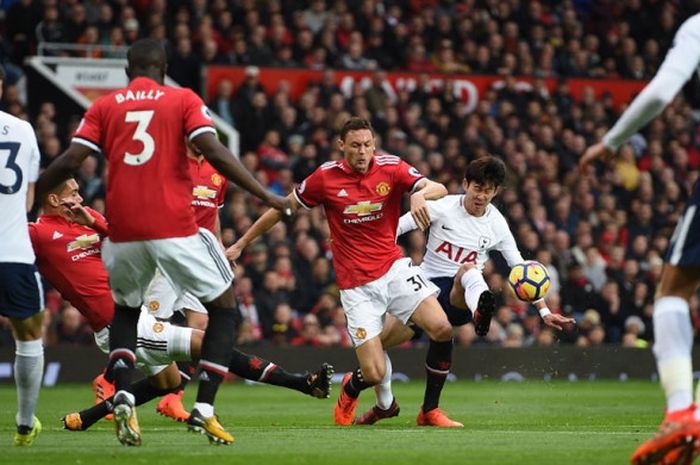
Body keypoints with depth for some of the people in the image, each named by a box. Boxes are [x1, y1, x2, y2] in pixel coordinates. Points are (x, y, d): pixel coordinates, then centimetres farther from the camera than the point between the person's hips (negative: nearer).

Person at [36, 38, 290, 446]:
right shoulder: (184, 100, 6)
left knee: (125, 312, 26)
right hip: (174, 228, -3)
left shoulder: (104, 107, 11)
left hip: (123, 231, 3)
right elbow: (215, 155, -7)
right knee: (224, 306, 14)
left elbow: (70, 162, 2)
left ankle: (122, 397, 1)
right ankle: (204, 409, 0)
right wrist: (266, 197, -4)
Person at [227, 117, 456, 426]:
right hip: (355, 283, -2)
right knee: (374, 374, -9)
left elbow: (439, 189, -11)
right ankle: (349, 391, 31)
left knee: (442, 329, -21)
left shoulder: (390, 168, -3)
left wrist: (420, 193, -35)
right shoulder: (326, 177, -5)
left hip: (393, 268, 2)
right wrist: (241, 244, 12)